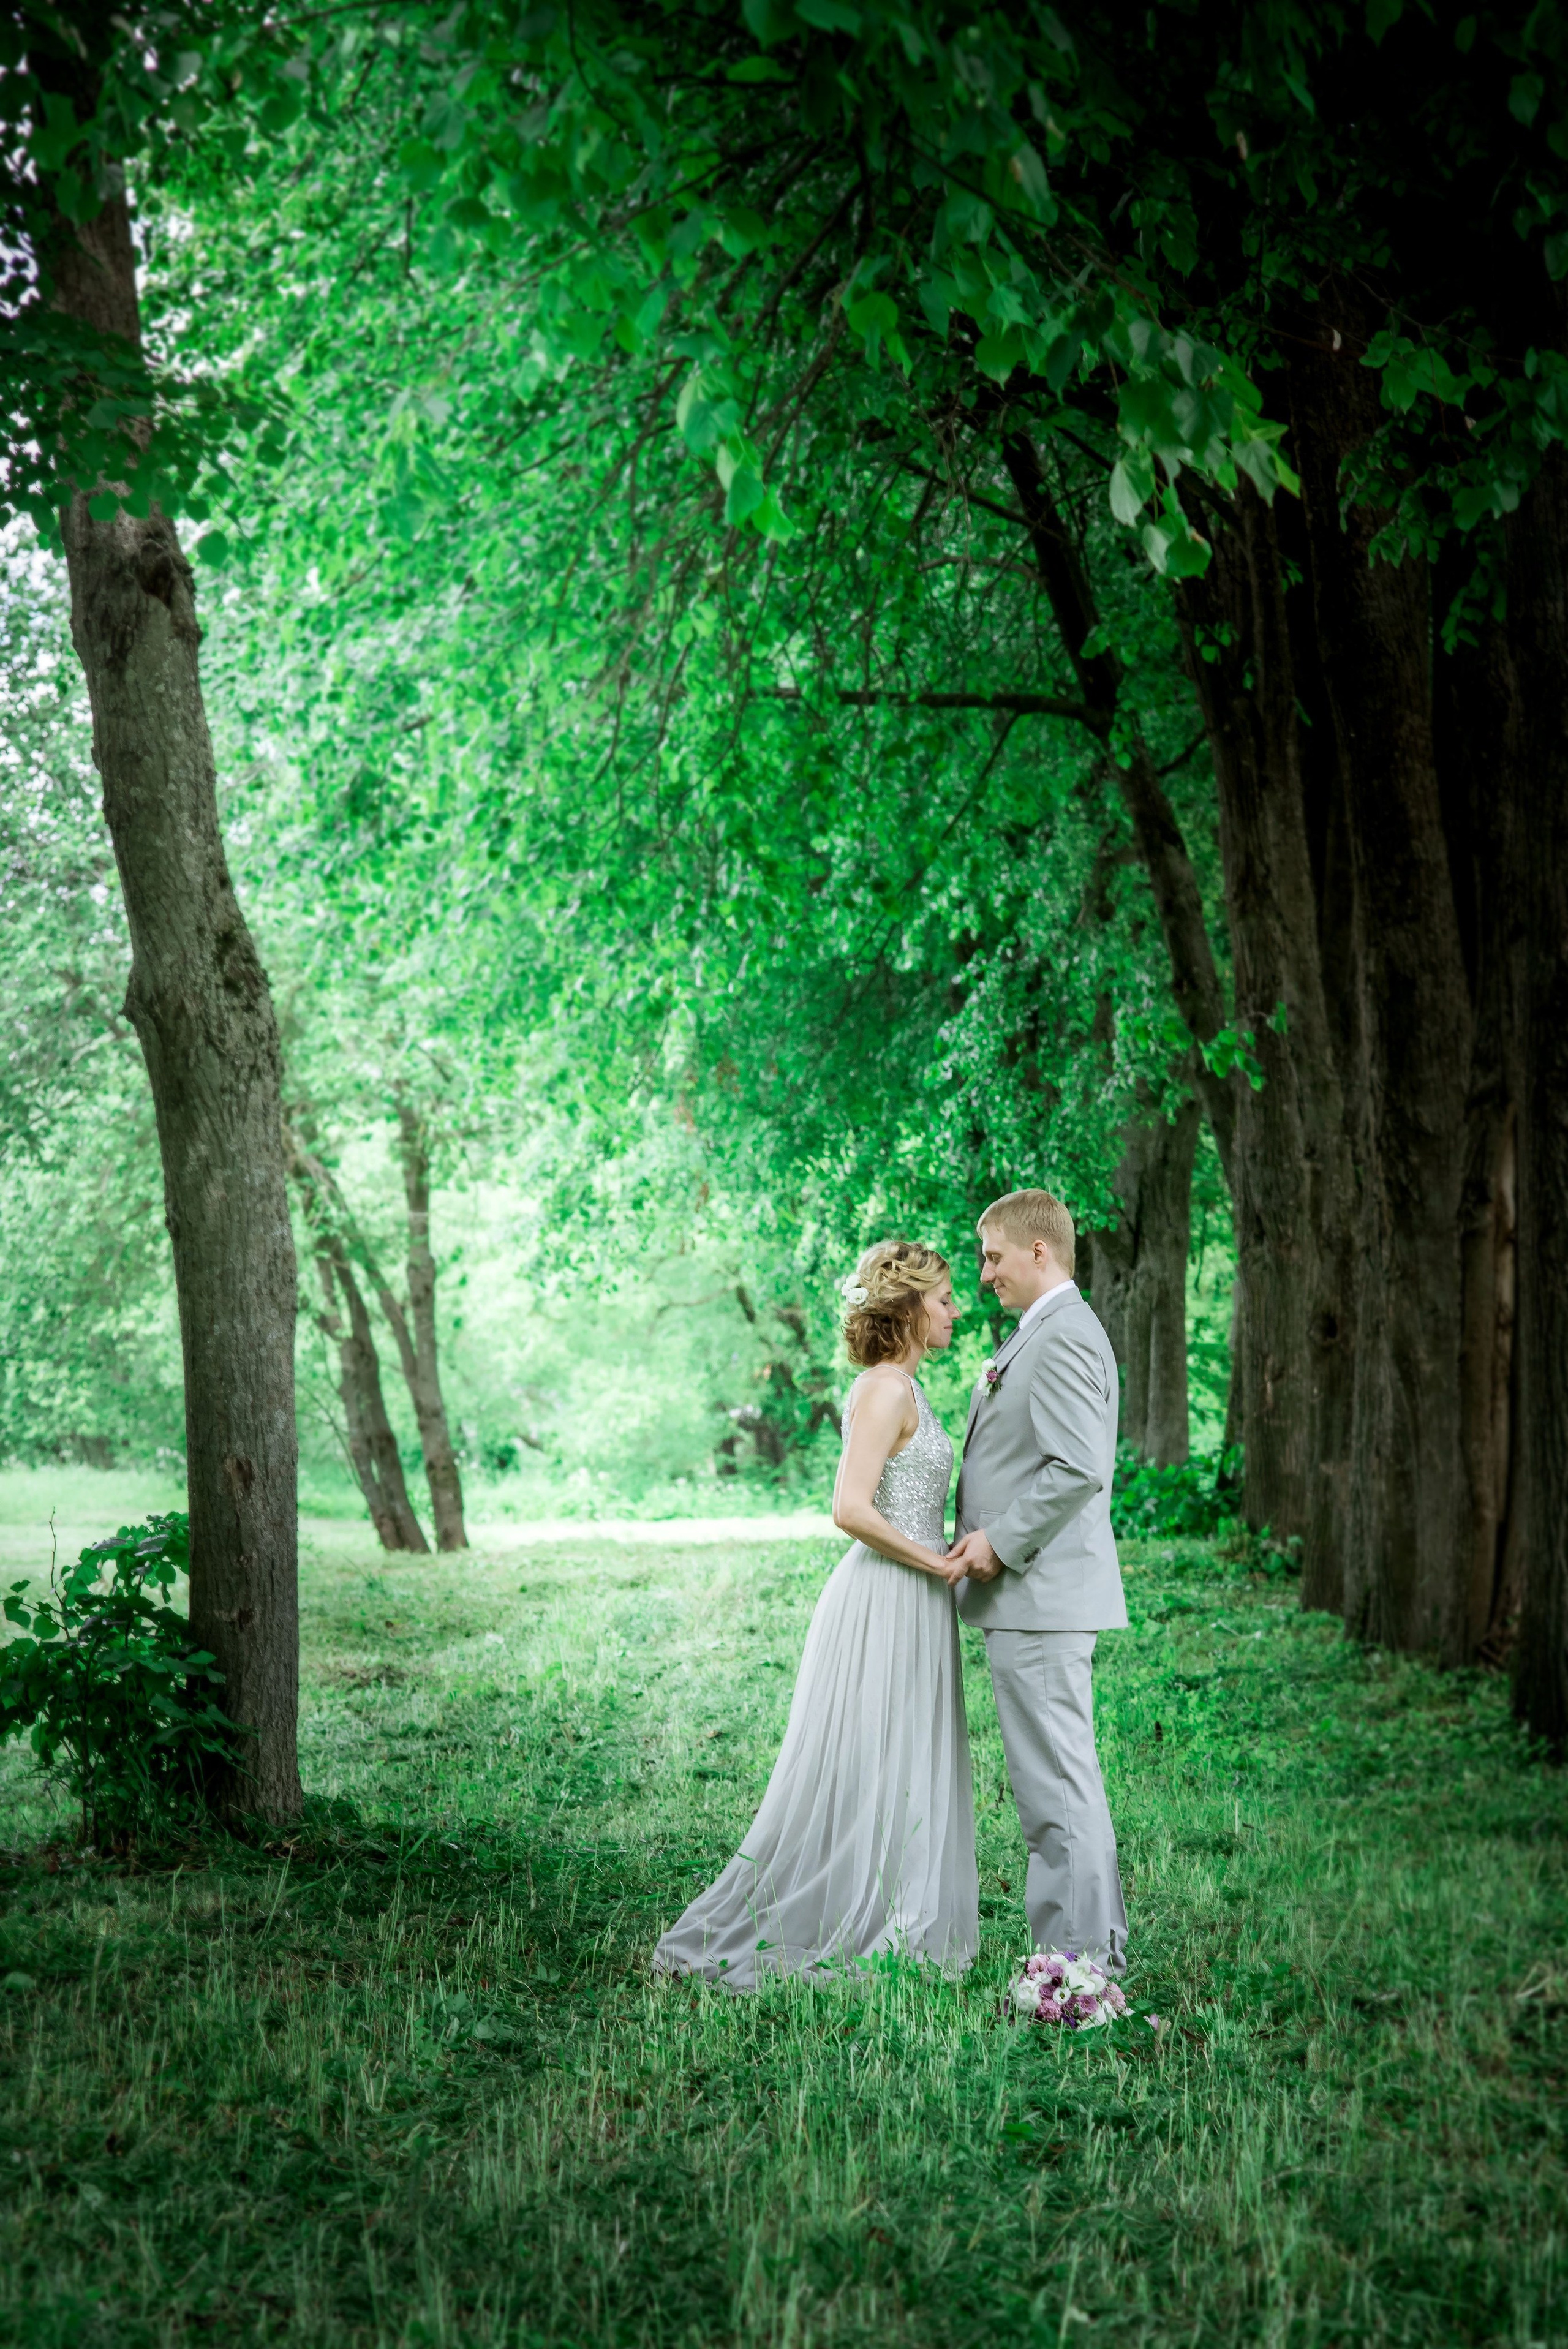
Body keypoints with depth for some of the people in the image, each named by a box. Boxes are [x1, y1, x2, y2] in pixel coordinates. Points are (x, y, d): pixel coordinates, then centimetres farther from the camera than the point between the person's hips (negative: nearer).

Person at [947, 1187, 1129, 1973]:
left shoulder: (1064, 1338, -15)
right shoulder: (1041, 1336, 19)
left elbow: (1078, 1469, -24)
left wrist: (1003, 1542, -17)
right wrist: (981, 1534, 12)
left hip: (1040, 1592, -11)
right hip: (1029, 1592, 11)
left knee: (1055, 1782, -6)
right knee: (1066, 1777, 16)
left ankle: (1078, 1955, -1)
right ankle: (1099, 1940, 24)